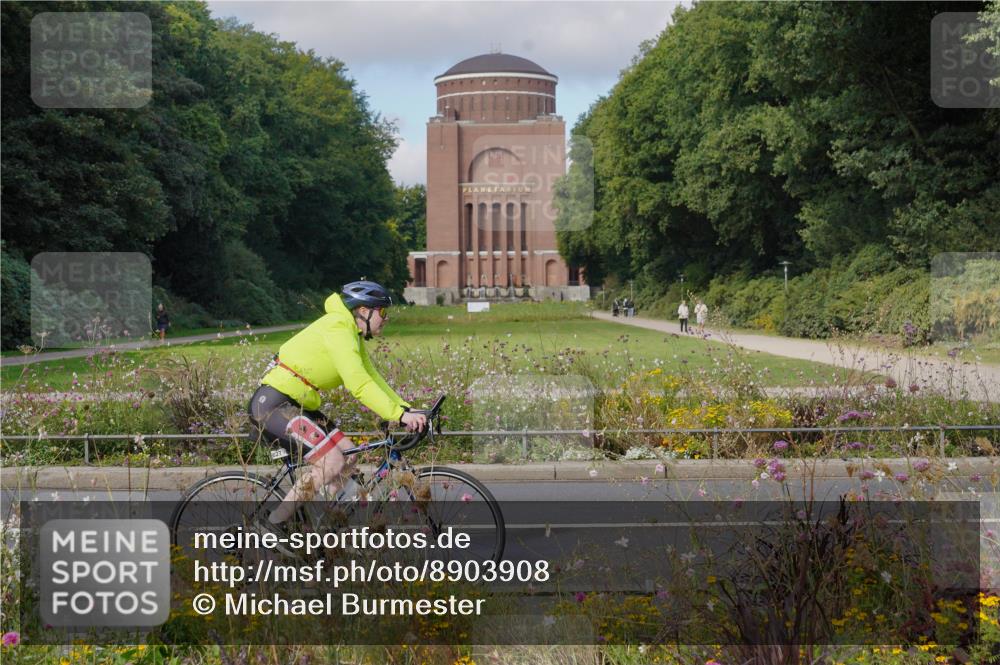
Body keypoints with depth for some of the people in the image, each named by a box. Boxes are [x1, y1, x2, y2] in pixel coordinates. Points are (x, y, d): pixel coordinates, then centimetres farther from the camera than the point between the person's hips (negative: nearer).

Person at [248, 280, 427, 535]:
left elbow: (373, 379, 14)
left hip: (296, 405, 10)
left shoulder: (353, 335, 15)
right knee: (332, 462, -19)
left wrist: (408, 410, 2)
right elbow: (359, 385, -27)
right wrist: (399, 415, -31)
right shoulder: (338, 329, -17)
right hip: (273, 403, -10)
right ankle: (275, 523, -9)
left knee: (349, 456, 4)